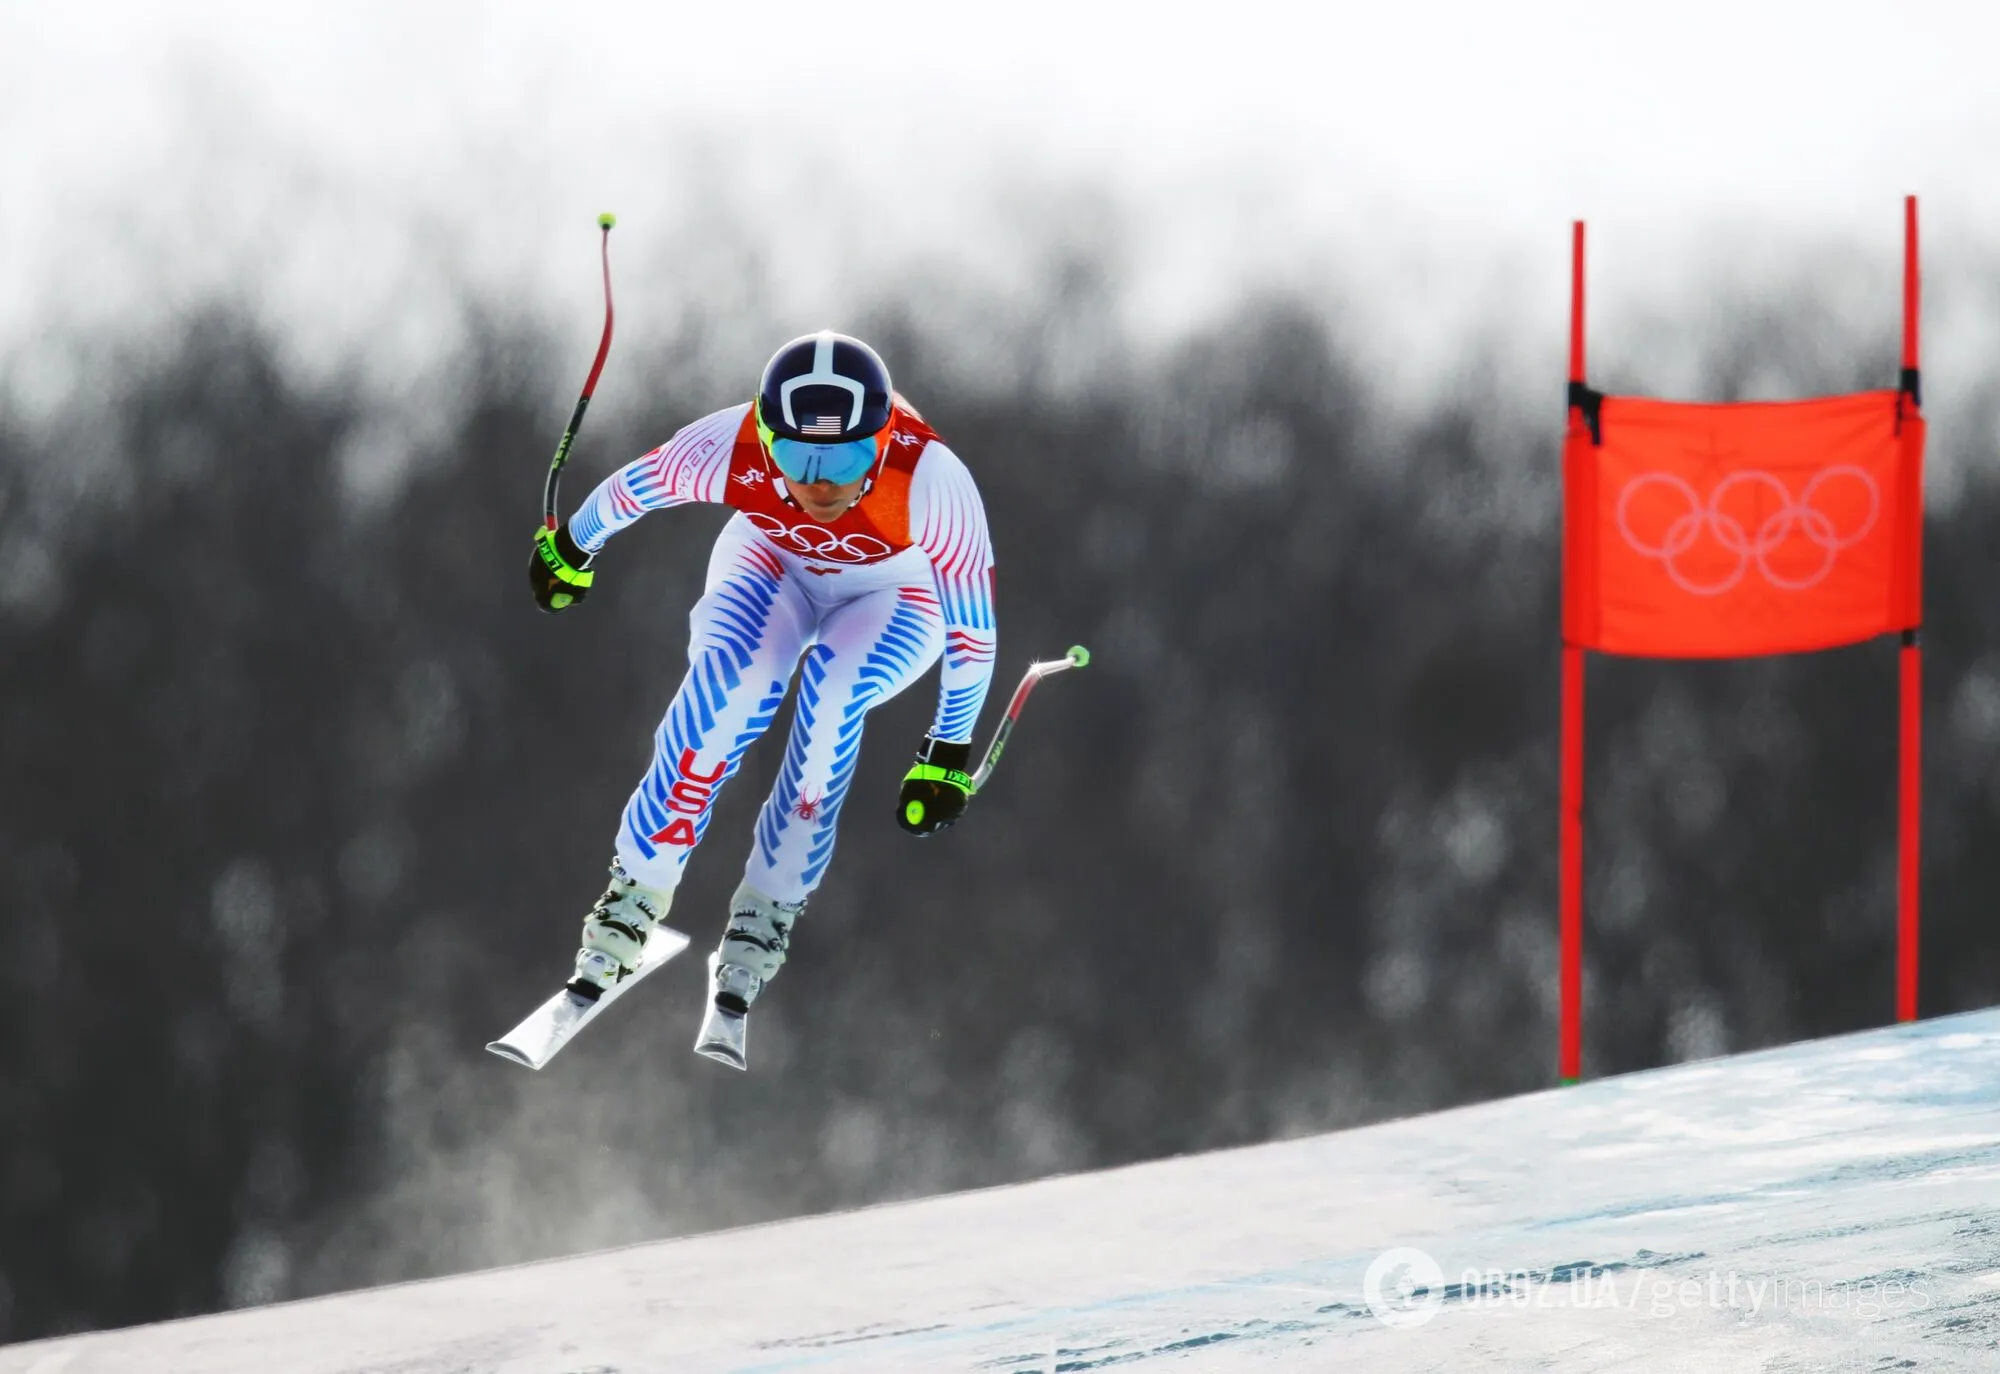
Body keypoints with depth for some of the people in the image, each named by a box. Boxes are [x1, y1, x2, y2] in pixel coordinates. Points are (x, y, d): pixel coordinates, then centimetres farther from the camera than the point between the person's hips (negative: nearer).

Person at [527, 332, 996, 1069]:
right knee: (732, 679, -31)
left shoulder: (931, 482, -39)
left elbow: (972, 627, -22)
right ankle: (632, 899, -18)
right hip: (774, 565, 1)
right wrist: (572, 547, 8)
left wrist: (950, 755, -12)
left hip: (896, 595, -1)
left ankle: (762, 926, -20)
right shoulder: (730, 450, -35)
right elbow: (632, 488, -11)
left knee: (833, 685, -33)